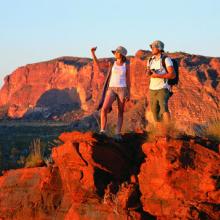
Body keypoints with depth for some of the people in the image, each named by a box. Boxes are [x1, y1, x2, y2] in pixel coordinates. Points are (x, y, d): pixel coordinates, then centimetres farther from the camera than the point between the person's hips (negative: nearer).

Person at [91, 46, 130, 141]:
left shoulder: (126, 65, 5)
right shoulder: (112, 63, 9)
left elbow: (128, 80, 7)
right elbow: (98, 65, 6)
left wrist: (128, 94, 1)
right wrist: (93, 53, -3)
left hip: (122, 89, -1)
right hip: (112, 89, 1)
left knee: (120, 112, -1)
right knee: (104, 109, -16)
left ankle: (117, 134, 2)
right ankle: (102, 132, -13)